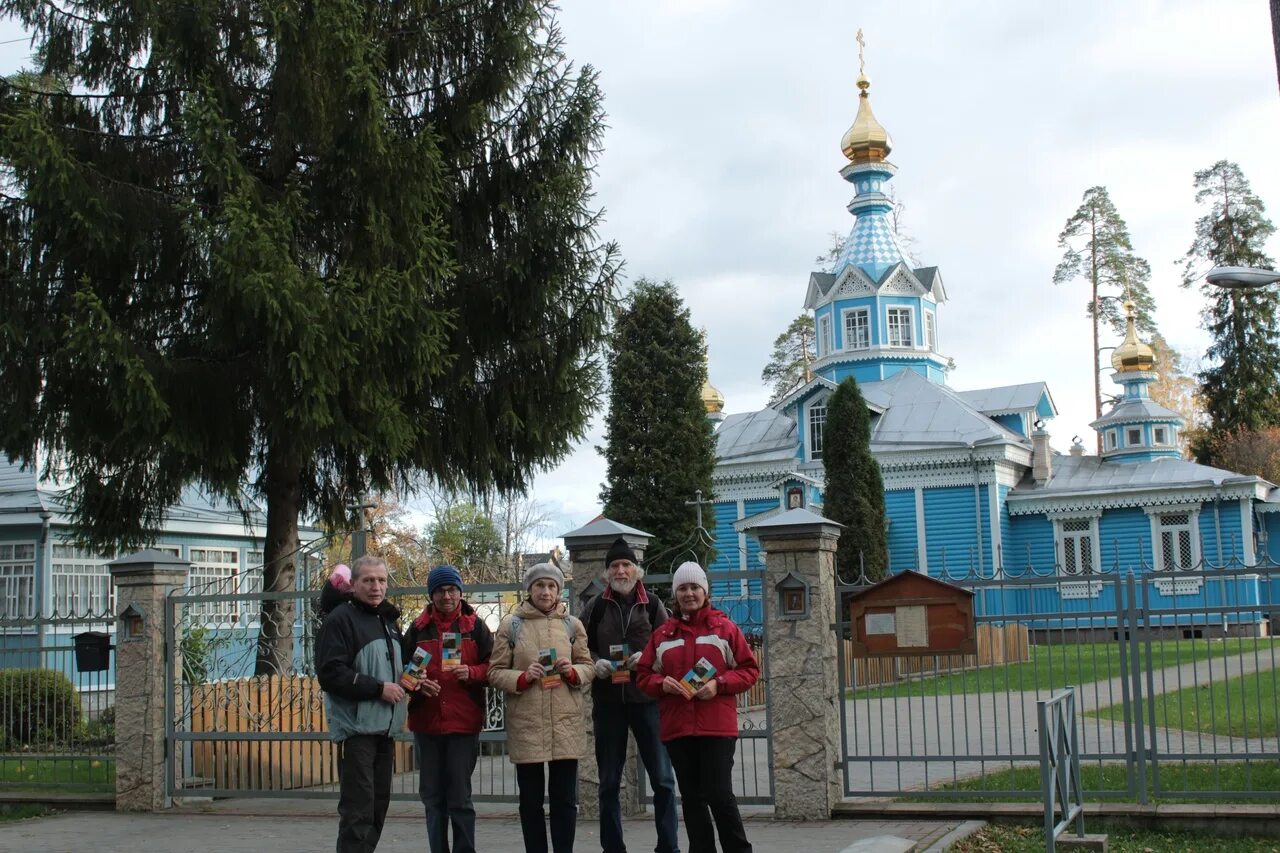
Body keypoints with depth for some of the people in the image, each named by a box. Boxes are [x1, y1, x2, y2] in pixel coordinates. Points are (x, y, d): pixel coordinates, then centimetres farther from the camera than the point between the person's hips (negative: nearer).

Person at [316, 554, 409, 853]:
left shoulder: (389, 620, 16)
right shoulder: (341, 619, -8)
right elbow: (330, 673, -17)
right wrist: (378, 689, -16)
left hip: (384, 728, 8)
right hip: (356, 728, -8)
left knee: (379, 803, 11)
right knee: (358, 806, -10)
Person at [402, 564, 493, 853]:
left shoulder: (476, 626, 3)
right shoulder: (418, 628, 7)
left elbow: (492, 668, 3)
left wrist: (471, 673, -17)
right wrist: (418, 684, -10)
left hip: (463, 722, -2)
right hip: (426, 722, 3)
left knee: (460, 798, 0)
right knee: (432, 797, 9)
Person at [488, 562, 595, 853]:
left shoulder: (572, 624, 8)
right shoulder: (511, 624, 2)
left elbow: (588, 668, 12)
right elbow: (495, 672, 3)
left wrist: (572, 672, -10)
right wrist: (523, 677, -15)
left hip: (566, 722, 1)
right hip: (526, 723, -1)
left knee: (565, 797, 4)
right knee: (531, 799, 6)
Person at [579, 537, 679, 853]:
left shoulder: (652, 605, 3)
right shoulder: (595, 608, 5)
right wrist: (595, 663, -10)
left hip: (647, 699, -1)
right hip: (608, 701, 1)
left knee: (662, 779, -1)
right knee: (609, 782, 8)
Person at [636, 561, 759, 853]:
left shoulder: (725, 628, 4)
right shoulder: (662, 634, 11)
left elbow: (750, 669, 3)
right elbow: (643, 675, 12)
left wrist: (719, 684, -12)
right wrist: (662, 683, -9)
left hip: (717, 727, -3)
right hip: (677, 728, 3)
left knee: (719, 795, -7)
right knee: (692, 798, 8)